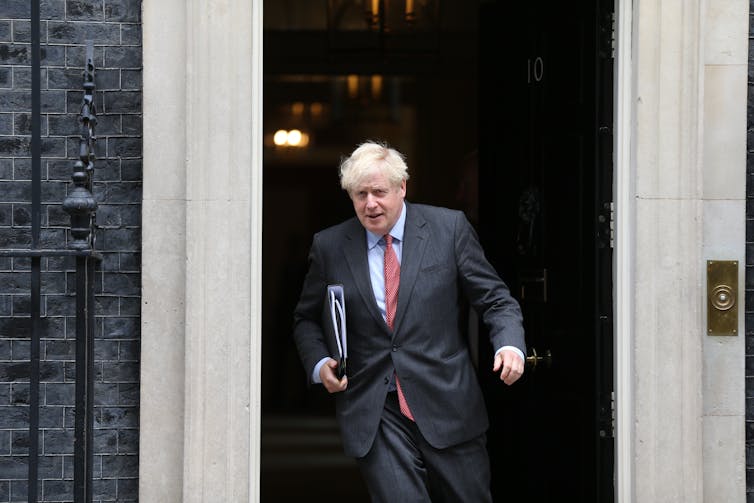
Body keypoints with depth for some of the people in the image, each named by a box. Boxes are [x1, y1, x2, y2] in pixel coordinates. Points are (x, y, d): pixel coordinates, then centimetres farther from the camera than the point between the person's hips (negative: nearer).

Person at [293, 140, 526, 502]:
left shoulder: (449, 227, 1)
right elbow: (306, 319, 17)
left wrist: (510, 346, -17)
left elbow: (495, 299, 2)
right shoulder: (329, 246, 5)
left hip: (446, 407, 0)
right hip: (374, 415, 0)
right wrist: (319, 363, -2)